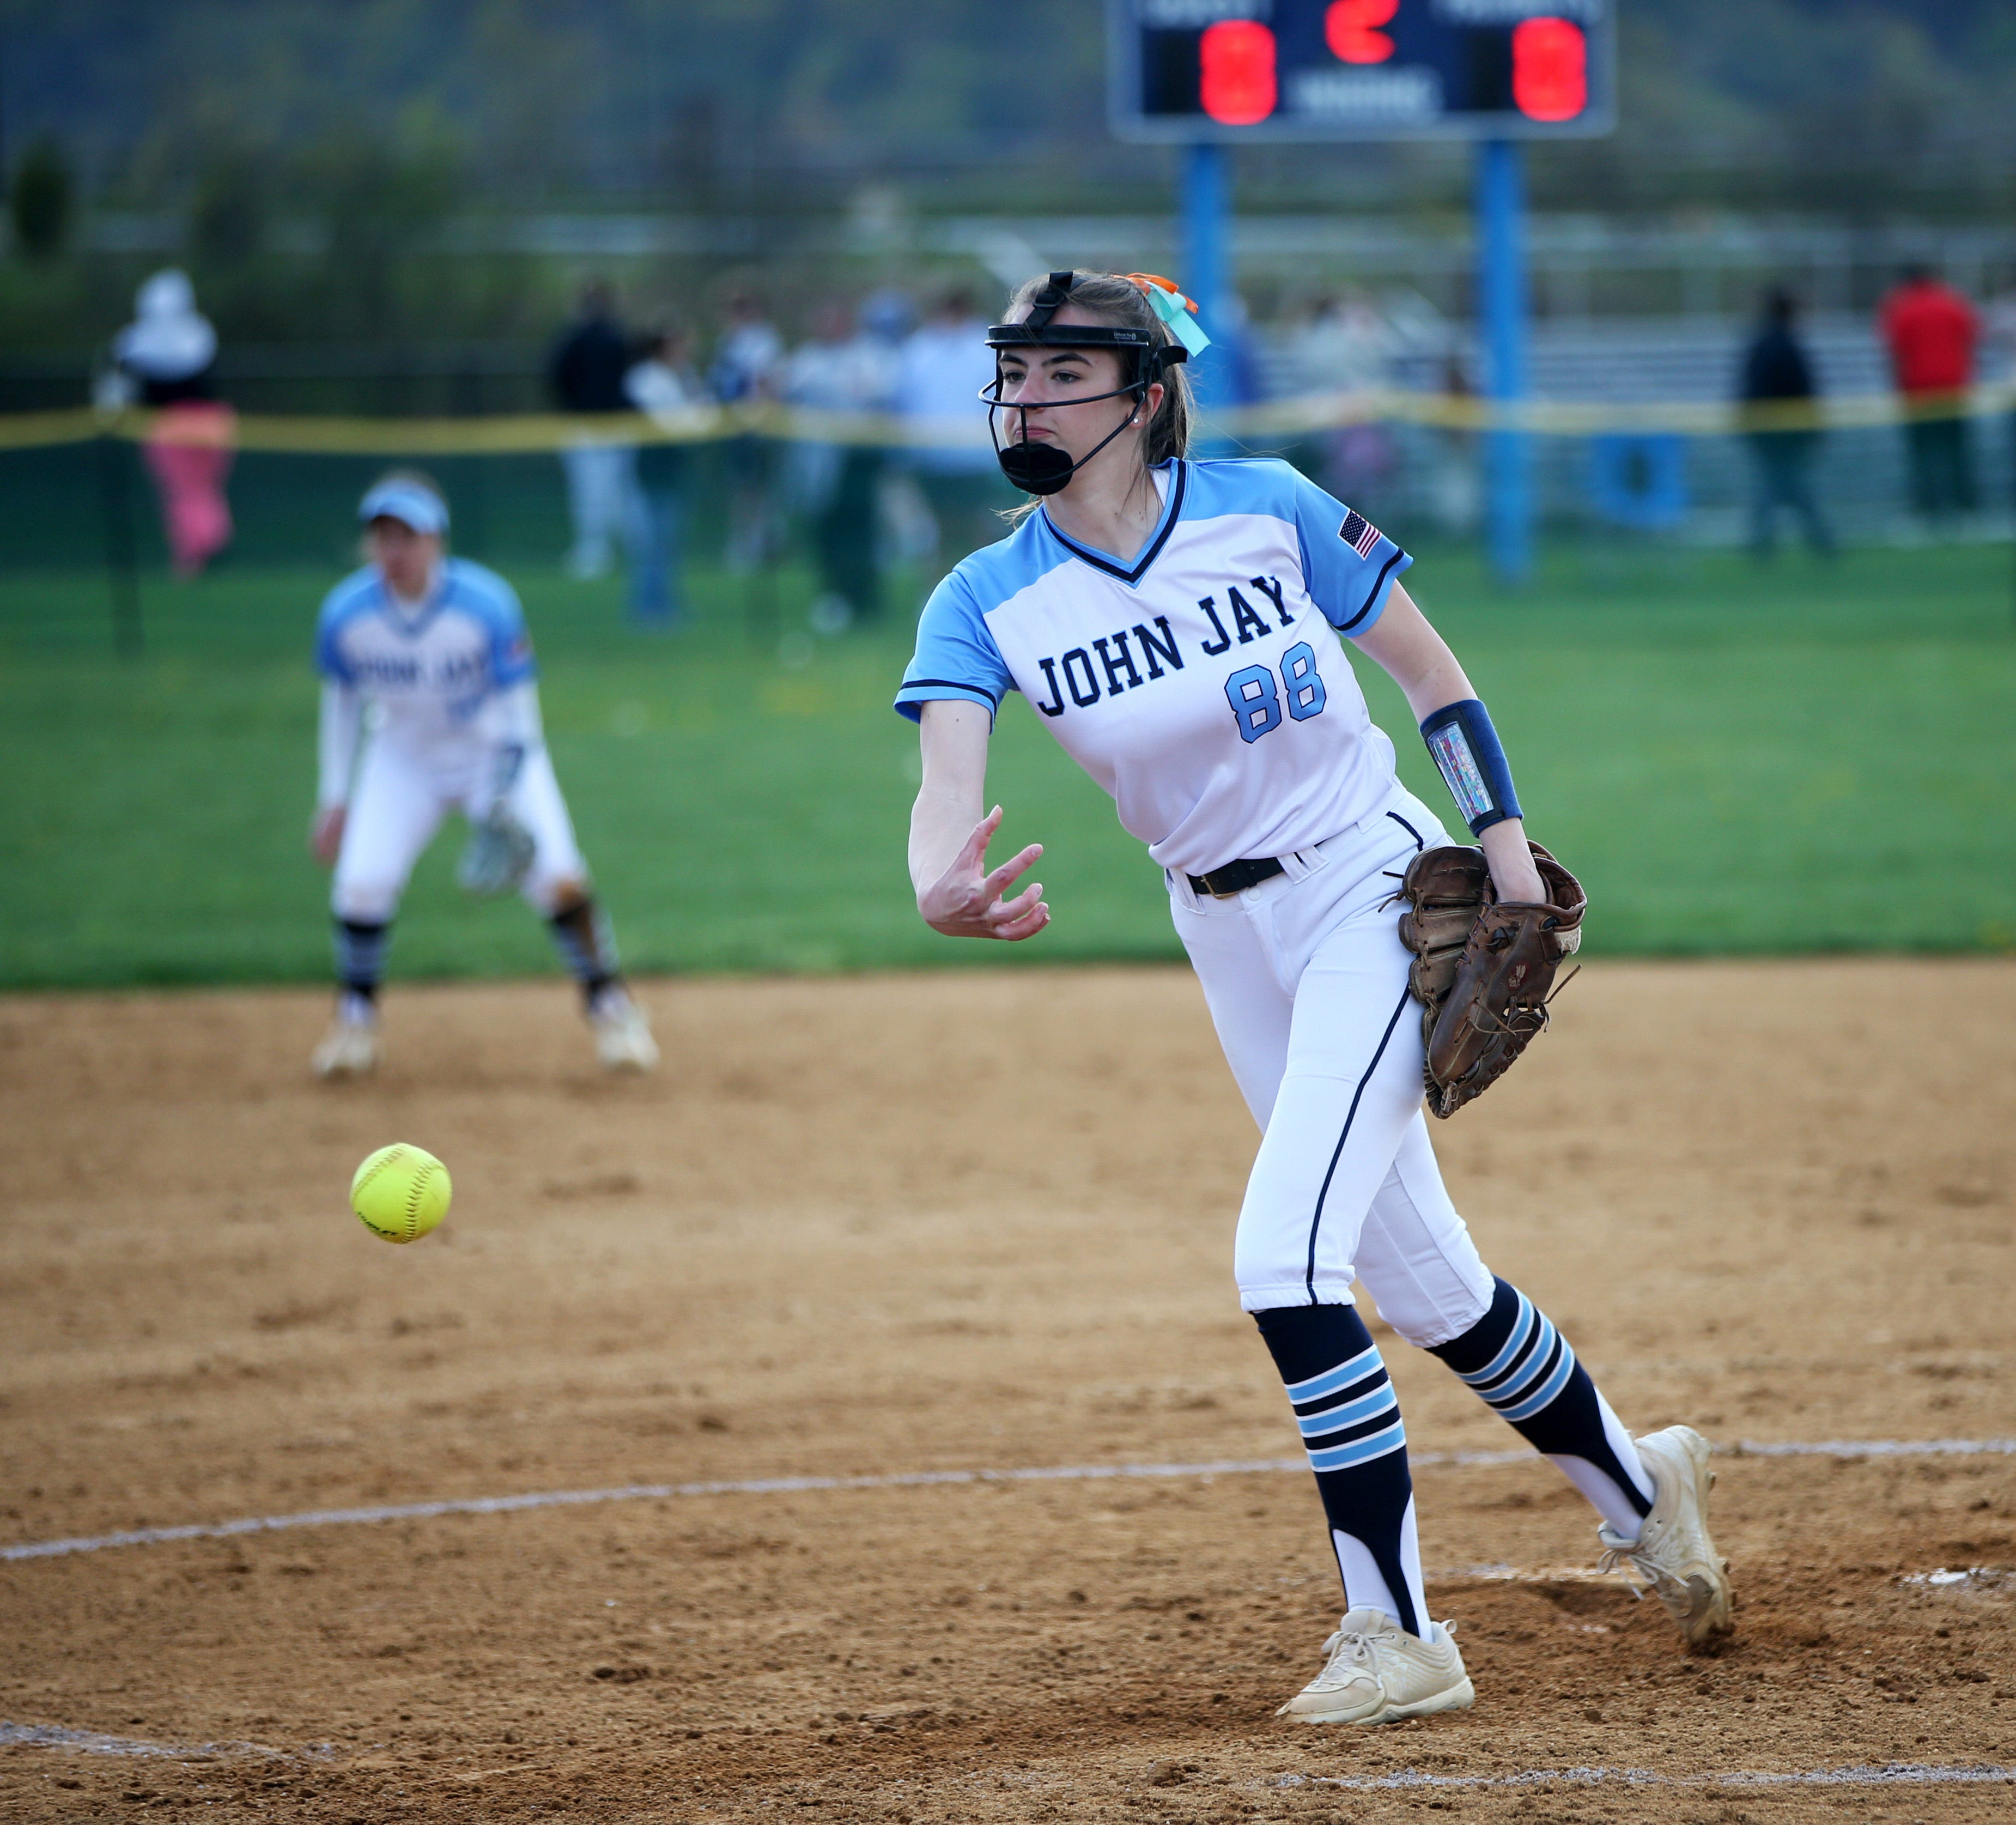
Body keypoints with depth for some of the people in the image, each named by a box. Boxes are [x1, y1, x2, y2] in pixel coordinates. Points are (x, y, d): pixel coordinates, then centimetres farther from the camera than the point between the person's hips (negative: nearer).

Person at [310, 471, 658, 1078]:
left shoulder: (487, 606, -28)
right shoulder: (345, 613, -20)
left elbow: (517, 710, -19)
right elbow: (343, 699, -1)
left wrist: (503, 800, -30)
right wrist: (334, 799, 2)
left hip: (494, 750, -2)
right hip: (405, 759, 2)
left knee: (558, 879, -15)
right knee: (361, 883, -15)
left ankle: (609, 1005, 8)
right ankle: (355, 1017, 11)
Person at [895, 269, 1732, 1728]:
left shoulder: (1266, 511, -13)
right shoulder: (988, 602, -8)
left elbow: (1429, 670, -2)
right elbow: (948, 784, -24)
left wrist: (1508, 847, -10)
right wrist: (938, 892, -47)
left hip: (1375, 886, -5)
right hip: (1230, 938, 5)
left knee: (1283, 1252, -19)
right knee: (1417, 1278, 14)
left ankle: (1397, 1634, -13)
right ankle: (1638, 1489, 38)